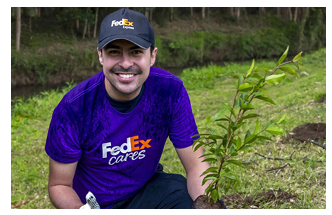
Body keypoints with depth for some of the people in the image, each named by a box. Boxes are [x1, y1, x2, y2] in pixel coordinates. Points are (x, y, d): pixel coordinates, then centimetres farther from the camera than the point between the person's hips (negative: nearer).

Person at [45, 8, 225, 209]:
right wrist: (80, 209, -33)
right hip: (94, 202, 1)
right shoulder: (72, 109, -23)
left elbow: (196, 166, -13)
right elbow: (59, 185, -12)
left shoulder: (171, 91, -18)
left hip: (148, 187, 0)